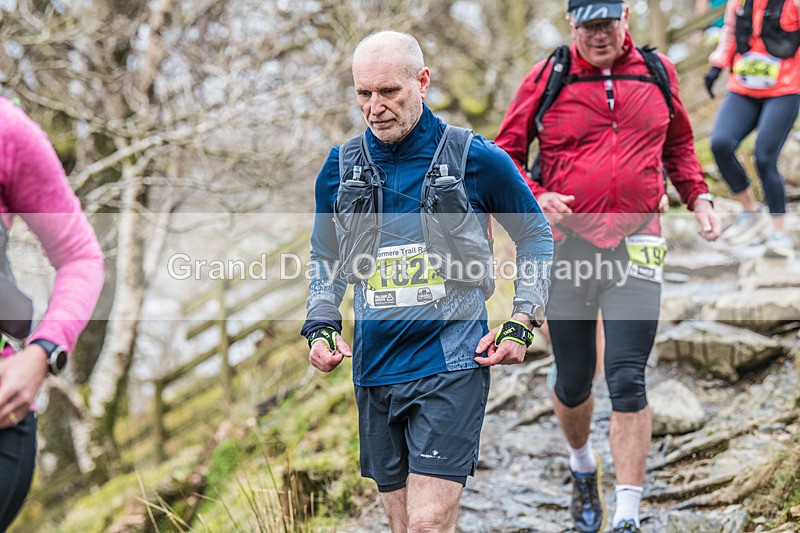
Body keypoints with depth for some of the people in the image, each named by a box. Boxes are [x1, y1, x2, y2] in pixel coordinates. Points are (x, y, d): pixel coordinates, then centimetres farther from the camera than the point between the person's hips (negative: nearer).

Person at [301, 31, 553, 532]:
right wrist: (322, 328, 5)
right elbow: (325, 258, 21)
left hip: (452, 364, -4)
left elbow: (537, 236, 9)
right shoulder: (341, 167, 6)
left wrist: (522, 323, 1)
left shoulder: (477, 159, -4)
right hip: (374, 369, 4)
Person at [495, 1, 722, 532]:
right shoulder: (546, 80, -2)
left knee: (628, 380, -11)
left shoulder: (658, 74, 6)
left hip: (634, 247, 0)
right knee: (573, 382, 11)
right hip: (568, 244, 0)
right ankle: (583, 466, 42)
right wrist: (536, 198, -13)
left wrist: (699, 196, 8)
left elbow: (678, 144, 22)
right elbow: (505, 155, 5)